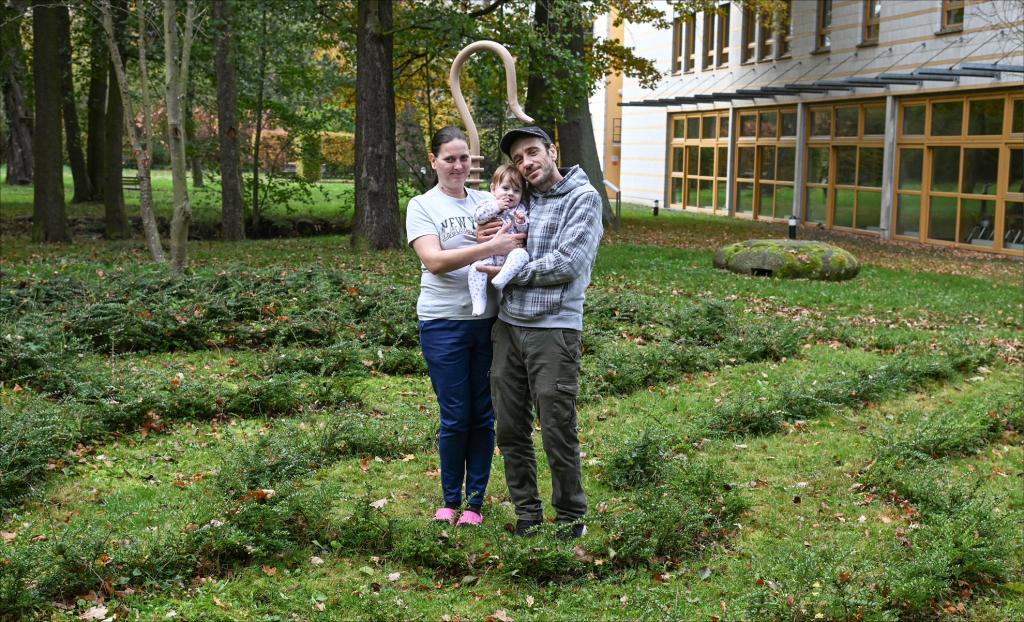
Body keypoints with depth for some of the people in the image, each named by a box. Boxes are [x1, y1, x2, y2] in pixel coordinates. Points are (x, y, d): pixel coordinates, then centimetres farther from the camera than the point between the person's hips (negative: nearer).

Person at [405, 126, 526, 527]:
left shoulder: (487, 201, 10)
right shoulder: (422, 206, 0)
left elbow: (511, 245, 10)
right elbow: (434, 260, -15)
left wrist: (513, 231, -12)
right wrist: (490, 247, -23)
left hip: (490, 319, 3)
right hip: (444, 324, -3)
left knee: (483, 416, 8)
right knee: (455, 417, 3)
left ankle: (475, 502, 20)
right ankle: (450, 501, 21)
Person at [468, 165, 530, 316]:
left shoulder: (521, 210, 14)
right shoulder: (488, 205, 12)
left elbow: (525, 231, 9)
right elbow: (477, 216, -7)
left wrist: (522, 223, -13)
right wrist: (496, 206, -10)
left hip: (511, 251, 0)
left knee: (521, 254, -34)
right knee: (477, 267, -27)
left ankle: (501, 278, -47)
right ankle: (479, 302, -25)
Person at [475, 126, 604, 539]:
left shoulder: (583, 198, -4)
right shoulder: (521, 202, 15)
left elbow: (567, 264, -14)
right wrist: (486, 242, -1)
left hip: (553, 329, -6)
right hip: (508, 325, 6)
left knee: (558, 434, 1)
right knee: (511, 430, 11)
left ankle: (571, 518, 18)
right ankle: (526, 513, 25)